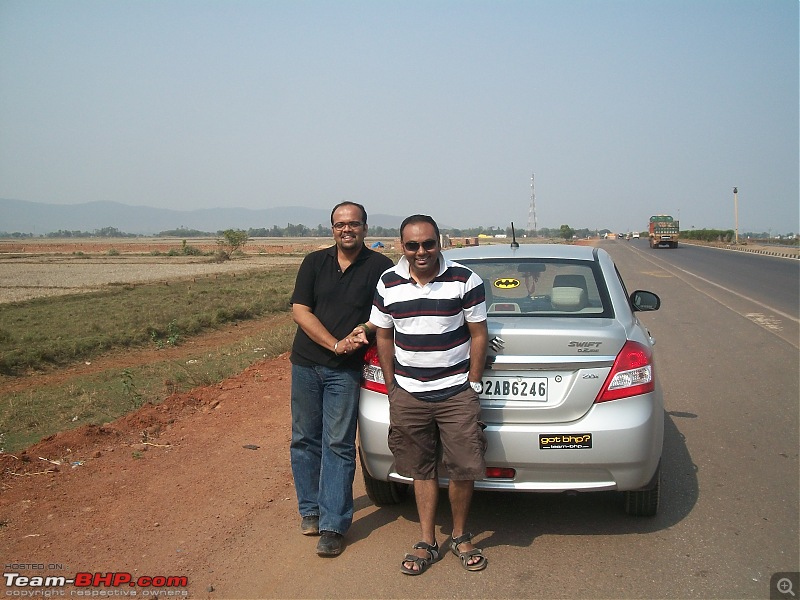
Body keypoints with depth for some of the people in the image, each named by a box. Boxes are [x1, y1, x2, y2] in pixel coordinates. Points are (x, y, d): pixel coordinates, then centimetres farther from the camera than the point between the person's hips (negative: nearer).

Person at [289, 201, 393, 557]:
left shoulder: (380, 267, -1)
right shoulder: (314, 263, 5)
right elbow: (300, 311, -2)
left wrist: (366, 332, -18)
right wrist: (336, 343, -12)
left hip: (345, 371, -3)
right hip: (306, 364, 3)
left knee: (338, 445, -2)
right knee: (305, 440, 9)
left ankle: (333, 525, 2)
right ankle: (310, 510, 25)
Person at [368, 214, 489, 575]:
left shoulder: (464, 280, -6)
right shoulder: (388, 284, 1)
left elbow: (478, 334, -1)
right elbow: (383, 336, 9)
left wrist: (472, 385, -3)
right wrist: (391, 386, 6)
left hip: (456, 393, -2)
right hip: (408, 395, 2)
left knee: (463, 470, 2)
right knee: (421, 470, 10)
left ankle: (460, 537, 24)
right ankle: (427, 543, 21)